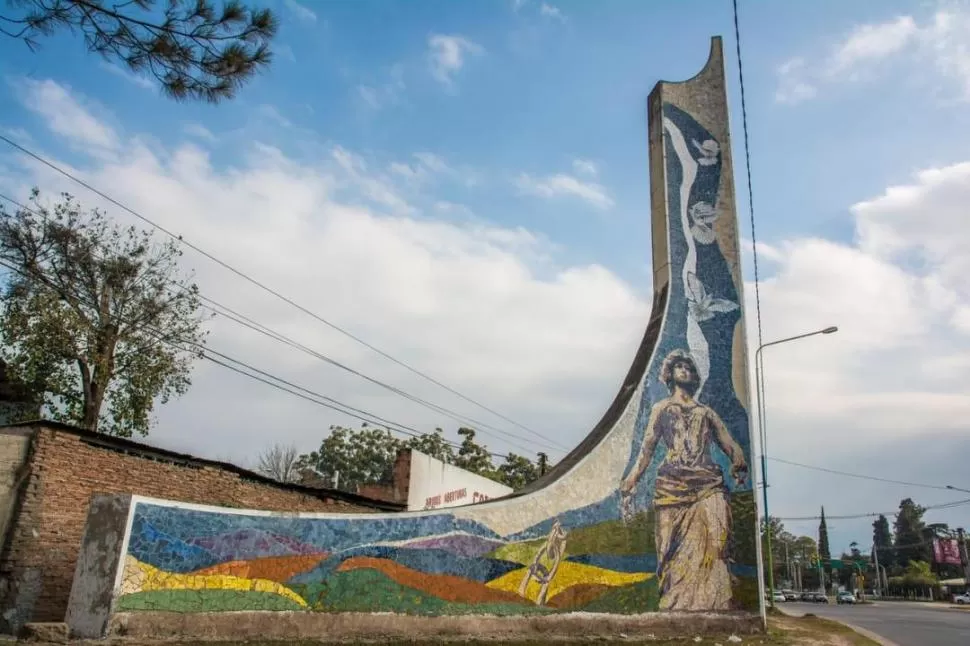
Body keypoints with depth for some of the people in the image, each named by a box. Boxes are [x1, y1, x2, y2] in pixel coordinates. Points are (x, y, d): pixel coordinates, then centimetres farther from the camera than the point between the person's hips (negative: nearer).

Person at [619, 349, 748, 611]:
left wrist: (739, 465, -9)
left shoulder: (706, 412, 25)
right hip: (673, 484, -1)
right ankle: (676, 605, -3)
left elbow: (729, 444, 13)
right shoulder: (661, 408, 20)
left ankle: (715, 605, -16)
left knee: (714, 543, -16)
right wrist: (632, 479, -5)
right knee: (677, 552, -6)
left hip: (709, 483, 1)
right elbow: (647, 447, 9)